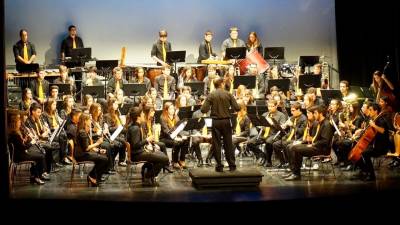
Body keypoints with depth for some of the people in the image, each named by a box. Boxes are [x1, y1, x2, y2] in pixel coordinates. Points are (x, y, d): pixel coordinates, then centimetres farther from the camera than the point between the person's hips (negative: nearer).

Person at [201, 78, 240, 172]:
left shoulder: (211, 95, -5)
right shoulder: (228, 94, -5)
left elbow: (203, 110, -10)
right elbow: (237, 108, -7)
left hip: (216, 122, 0)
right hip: (226, 121, 1)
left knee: (216, 144, 6)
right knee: (228, 144, 10)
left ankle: (219, 166, 8)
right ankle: (232, 165, 14)